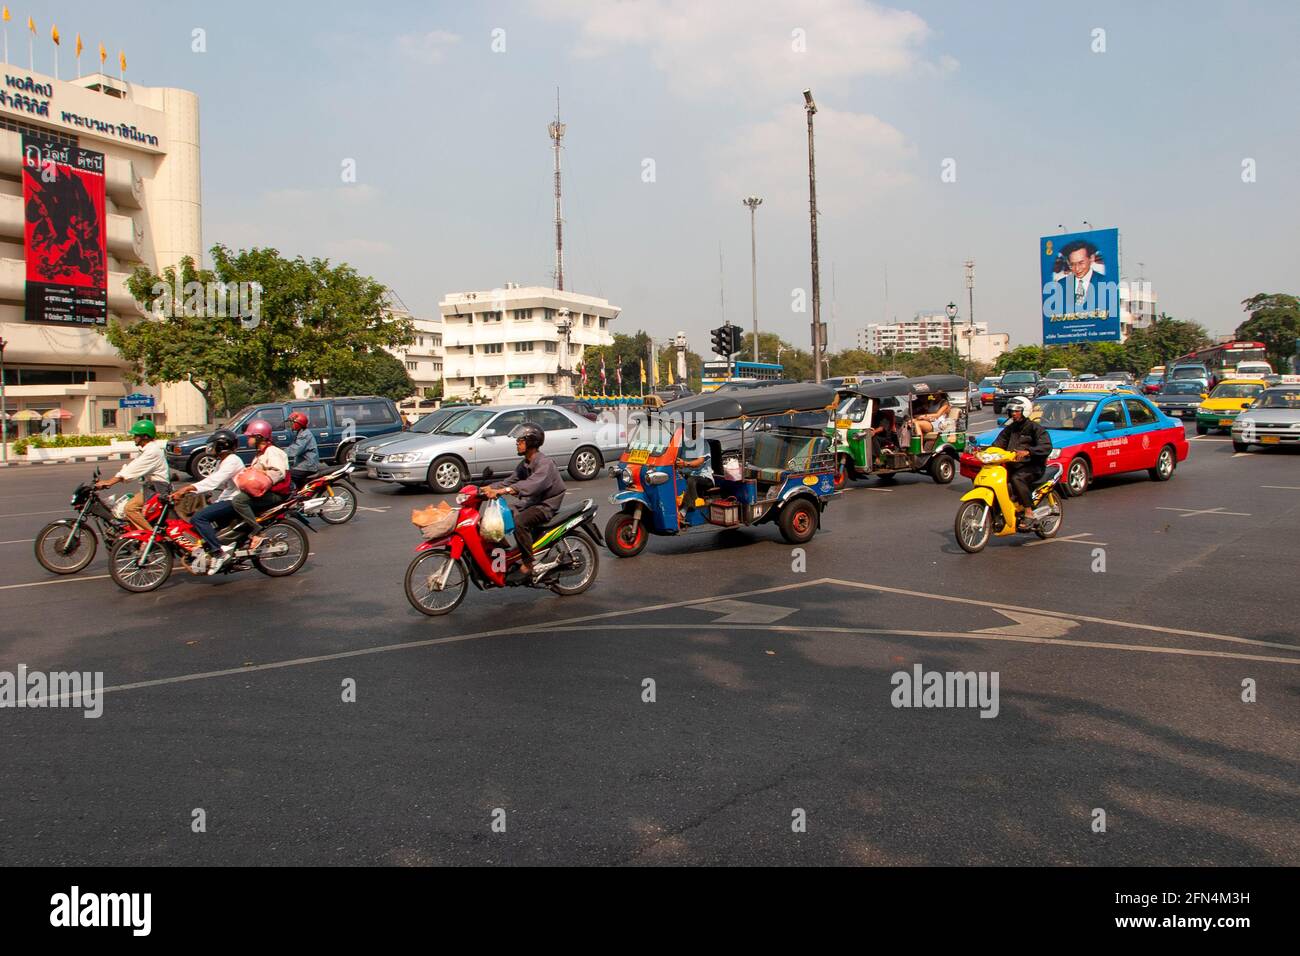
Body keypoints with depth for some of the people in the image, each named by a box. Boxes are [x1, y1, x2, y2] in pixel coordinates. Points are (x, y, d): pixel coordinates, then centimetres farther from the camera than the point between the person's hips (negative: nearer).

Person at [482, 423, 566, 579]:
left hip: (547, 506, -10)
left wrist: (501, 491, -47)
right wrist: (489, 488, -7)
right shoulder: (525, 464, 12)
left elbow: (532, 485, -38)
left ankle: (528, 564, -24)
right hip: (533, 502, 10)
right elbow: (510, 481, 11)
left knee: (519, 521, -32)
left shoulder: (544, 463, -21)